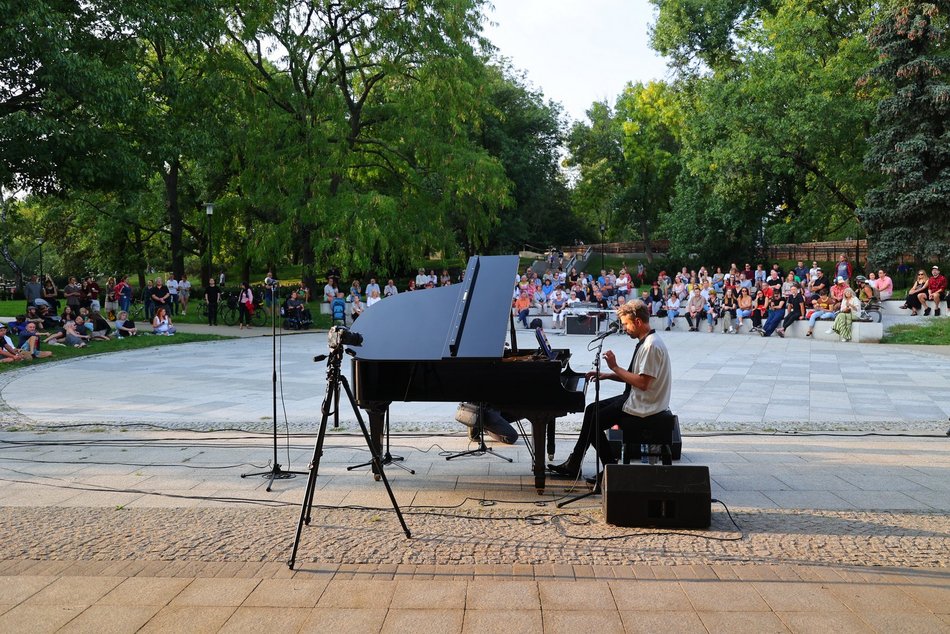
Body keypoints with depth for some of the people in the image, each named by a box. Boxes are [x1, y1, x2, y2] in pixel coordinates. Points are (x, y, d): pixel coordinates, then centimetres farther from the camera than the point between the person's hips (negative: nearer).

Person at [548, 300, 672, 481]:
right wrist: (607, 375, 8)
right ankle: (573, 465, 14)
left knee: (594, 422, -5)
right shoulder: (646, 341, 9)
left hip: (642, 411, -10)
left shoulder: (651, 346, -22)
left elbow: (643, 382, -27)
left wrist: (615, 367, -19)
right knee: (592, 409, 13)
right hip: (637, 401, 10)